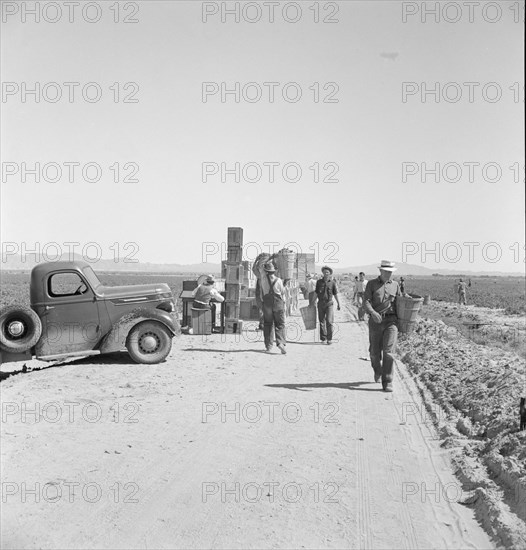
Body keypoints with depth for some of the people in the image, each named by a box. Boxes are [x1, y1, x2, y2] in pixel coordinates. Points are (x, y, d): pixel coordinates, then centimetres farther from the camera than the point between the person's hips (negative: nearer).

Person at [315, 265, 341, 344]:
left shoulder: (332, 282, 0)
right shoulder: (319, 282, 4)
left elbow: (335, 294, 5)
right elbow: (316, 293, 10)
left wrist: (338, 304, 5)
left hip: (329, 303, -2)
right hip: (320, 303, 2)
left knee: (329, 321, -9)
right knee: (322, 321, 8)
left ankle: (329, 339, -1)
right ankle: (323, 337, 18)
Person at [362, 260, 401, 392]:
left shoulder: (395, 285, 12)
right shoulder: (372, 284, 4)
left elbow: (398, 304, 19)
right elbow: (366, 302, -7)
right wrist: (373, 313, -26)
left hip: (391, 321, 0)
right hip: (375, 321, 0)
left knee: (388, 351, -13)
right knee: (375, 352, 7)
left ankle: (387, 383, -10)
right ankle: (377, 370, 40)